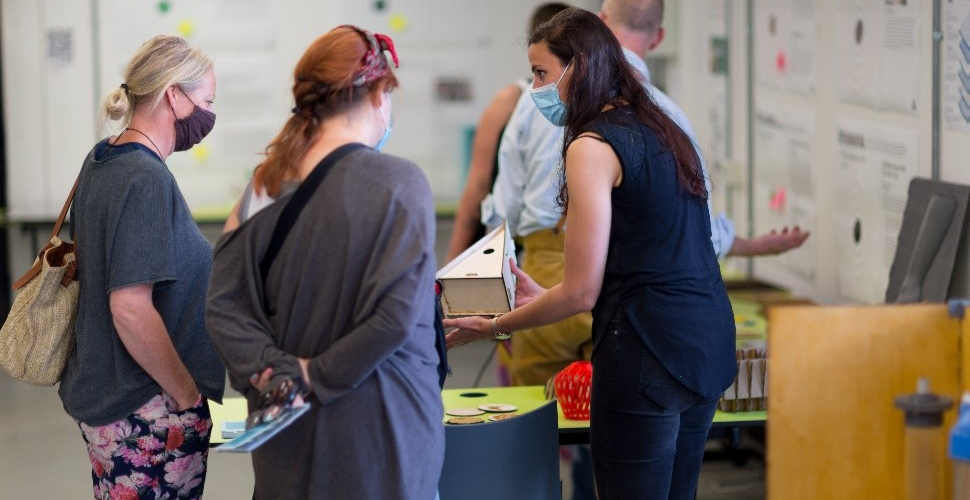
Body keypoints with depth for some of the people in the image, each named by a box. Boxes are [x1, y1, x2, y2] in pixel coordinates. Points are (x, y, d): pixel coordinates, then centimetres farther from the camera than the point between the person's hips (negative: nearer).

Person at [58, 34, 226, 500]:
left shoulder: (100, 161, 8)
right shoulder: (147, 179, -19)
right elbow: (130, 308, -25)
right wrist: (190, 396, -14)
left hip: (98, 391, 9)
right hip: (148, 412, -9)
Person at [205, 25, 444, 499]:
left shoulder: (269, 184, 2)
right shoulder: (399, 183, -13)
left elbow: (224, 307, -3)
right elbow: (397, 313, -20)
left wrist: (275, 371, -11)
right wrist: (320, 375, -12)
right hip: (378, 424, -5)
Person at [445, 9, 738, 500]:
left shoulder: (593, 146, -12)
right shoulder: (662, 130, 14)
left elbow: (582, 293, -12)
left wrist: (496, 326, 2)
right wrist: (544, 297, 22)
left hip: (649, 349, -9)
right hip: (708, 338, 9)